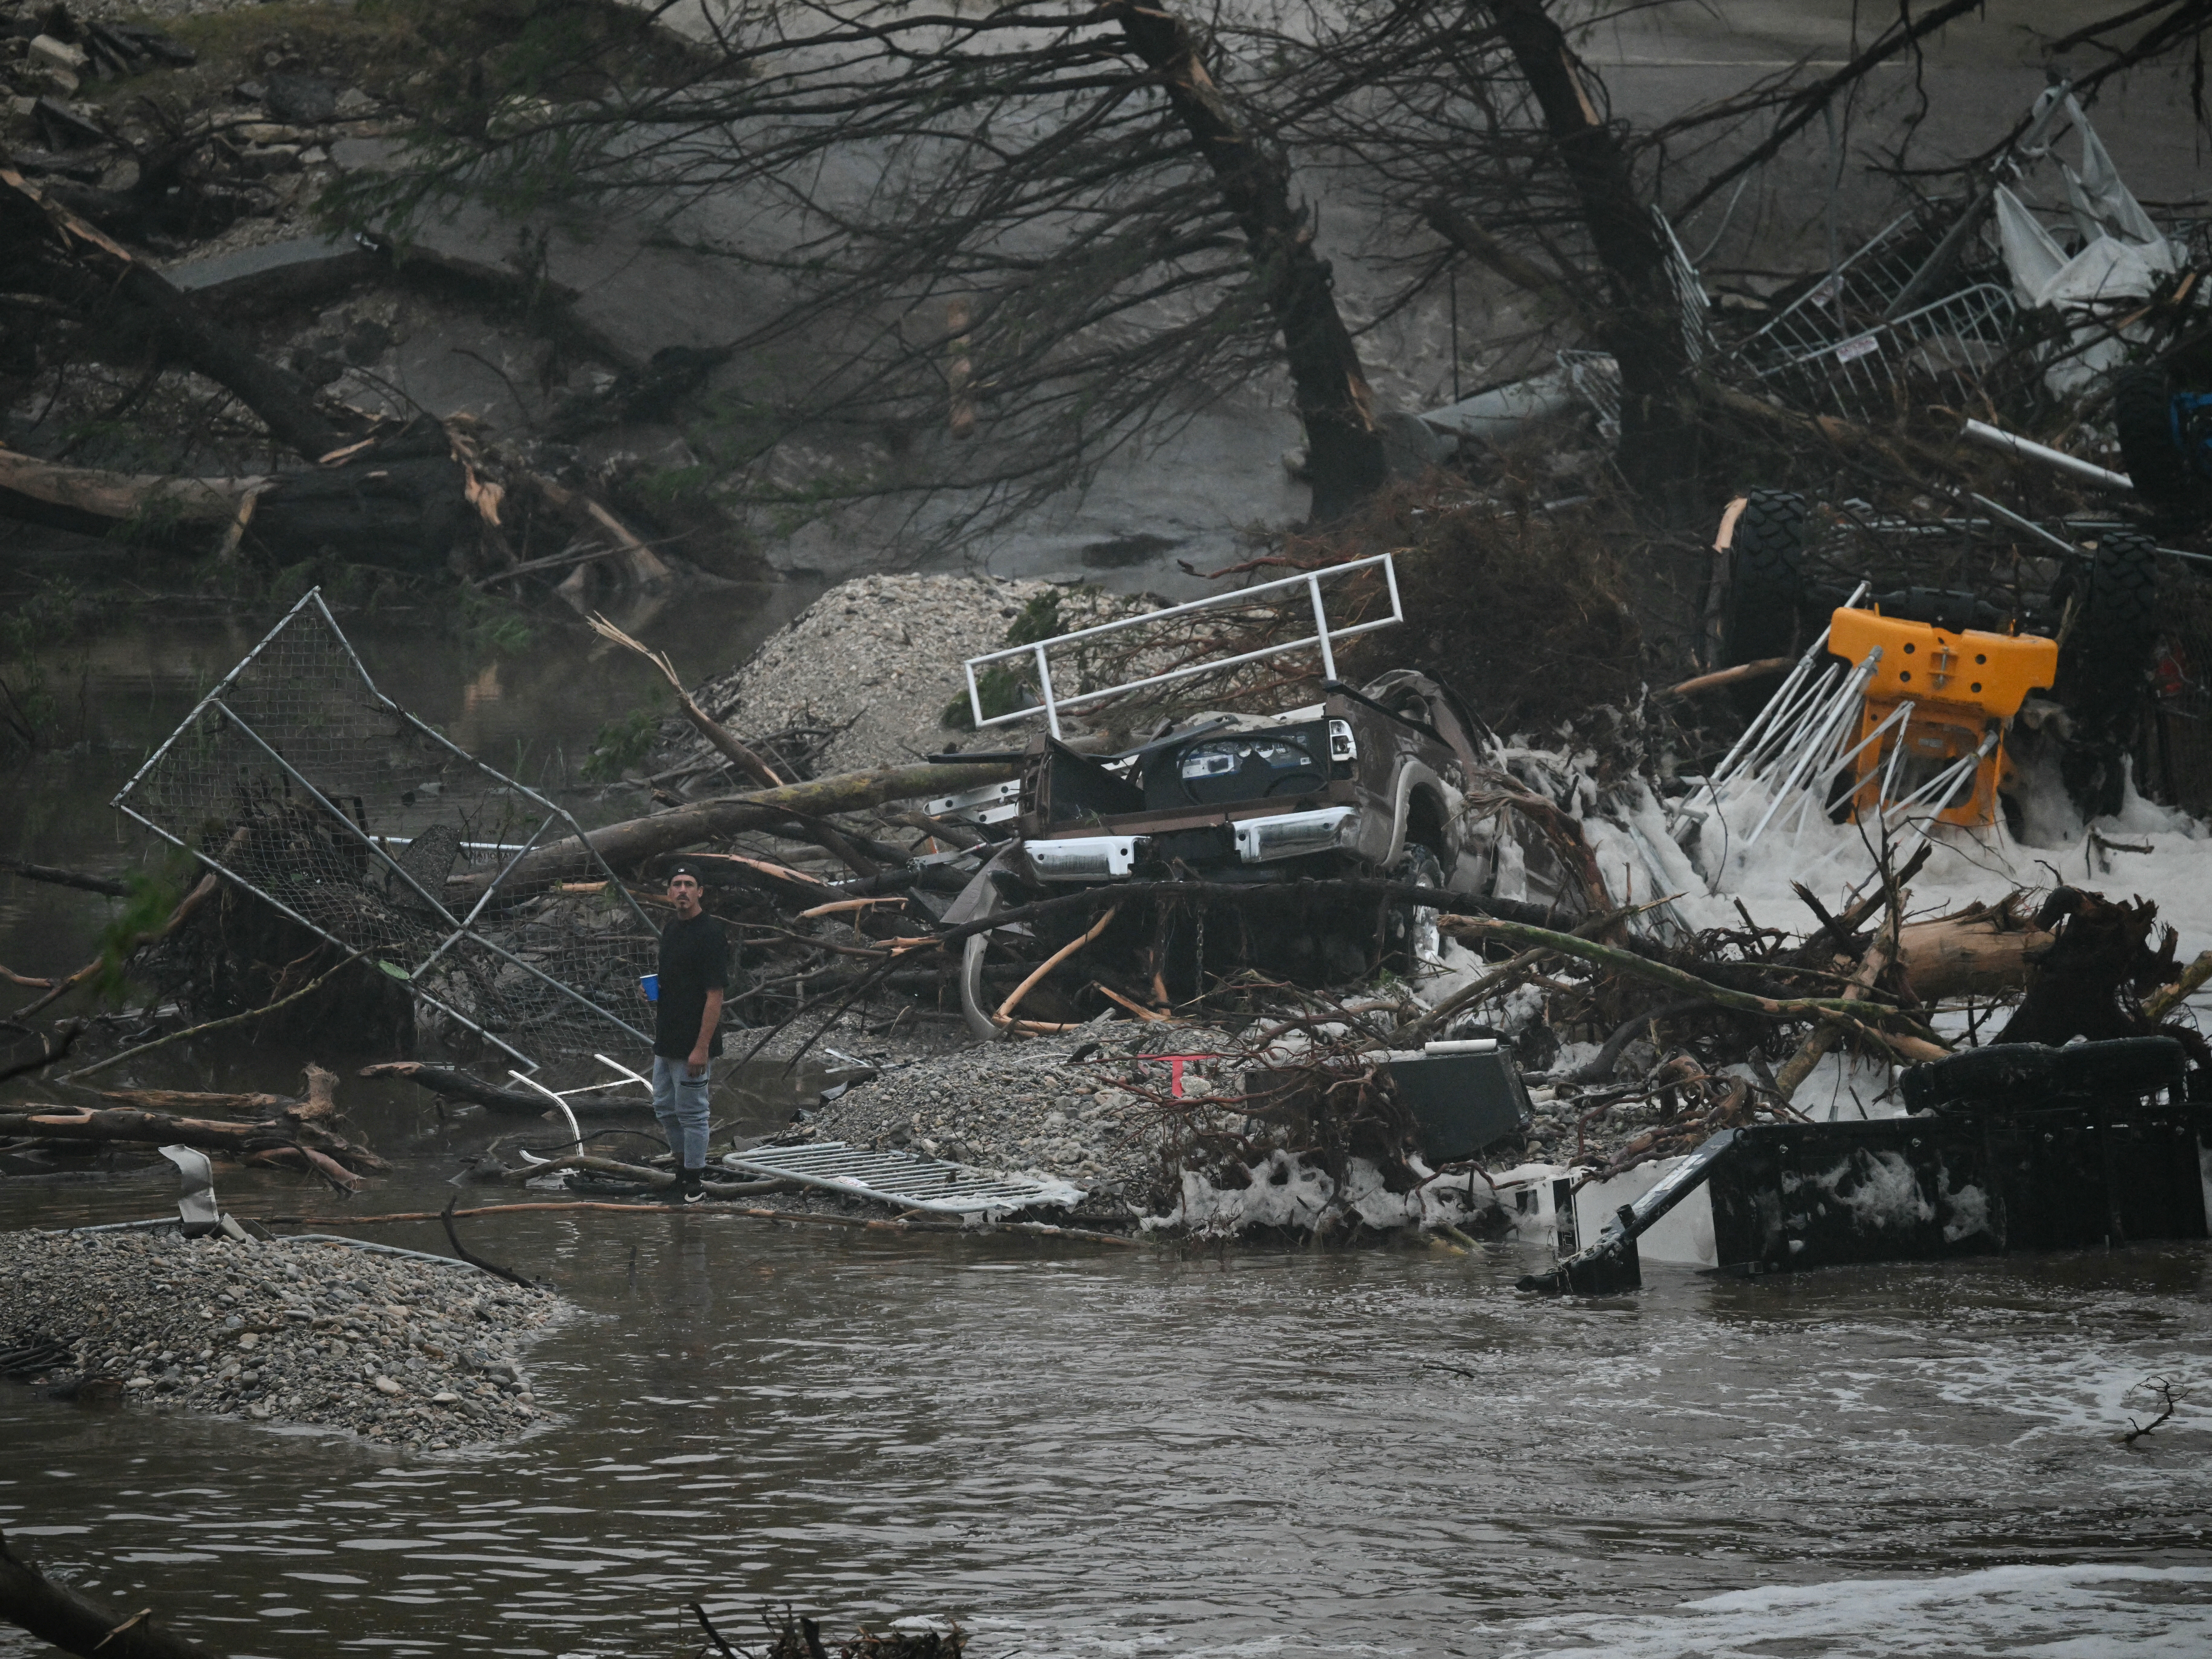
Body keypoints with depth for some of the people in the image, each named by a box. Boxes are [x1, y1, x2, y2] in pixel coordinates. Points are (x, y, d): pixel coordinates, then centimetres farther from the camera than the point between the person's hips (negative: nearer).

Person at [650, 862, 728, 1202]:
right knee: (665, 1109, 16)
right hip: (667, 1043, 9)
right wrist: (653, 991, 5)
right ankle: (684, 1163, 32)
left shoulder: (710, 934, -17)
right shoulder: (670, 932, 11)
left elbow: (715, 995, -19)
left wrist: (702, 1048, -21)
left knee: (692, 1113, 0)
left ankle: (695, 1181, 10)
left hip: (693, 1046, -9)